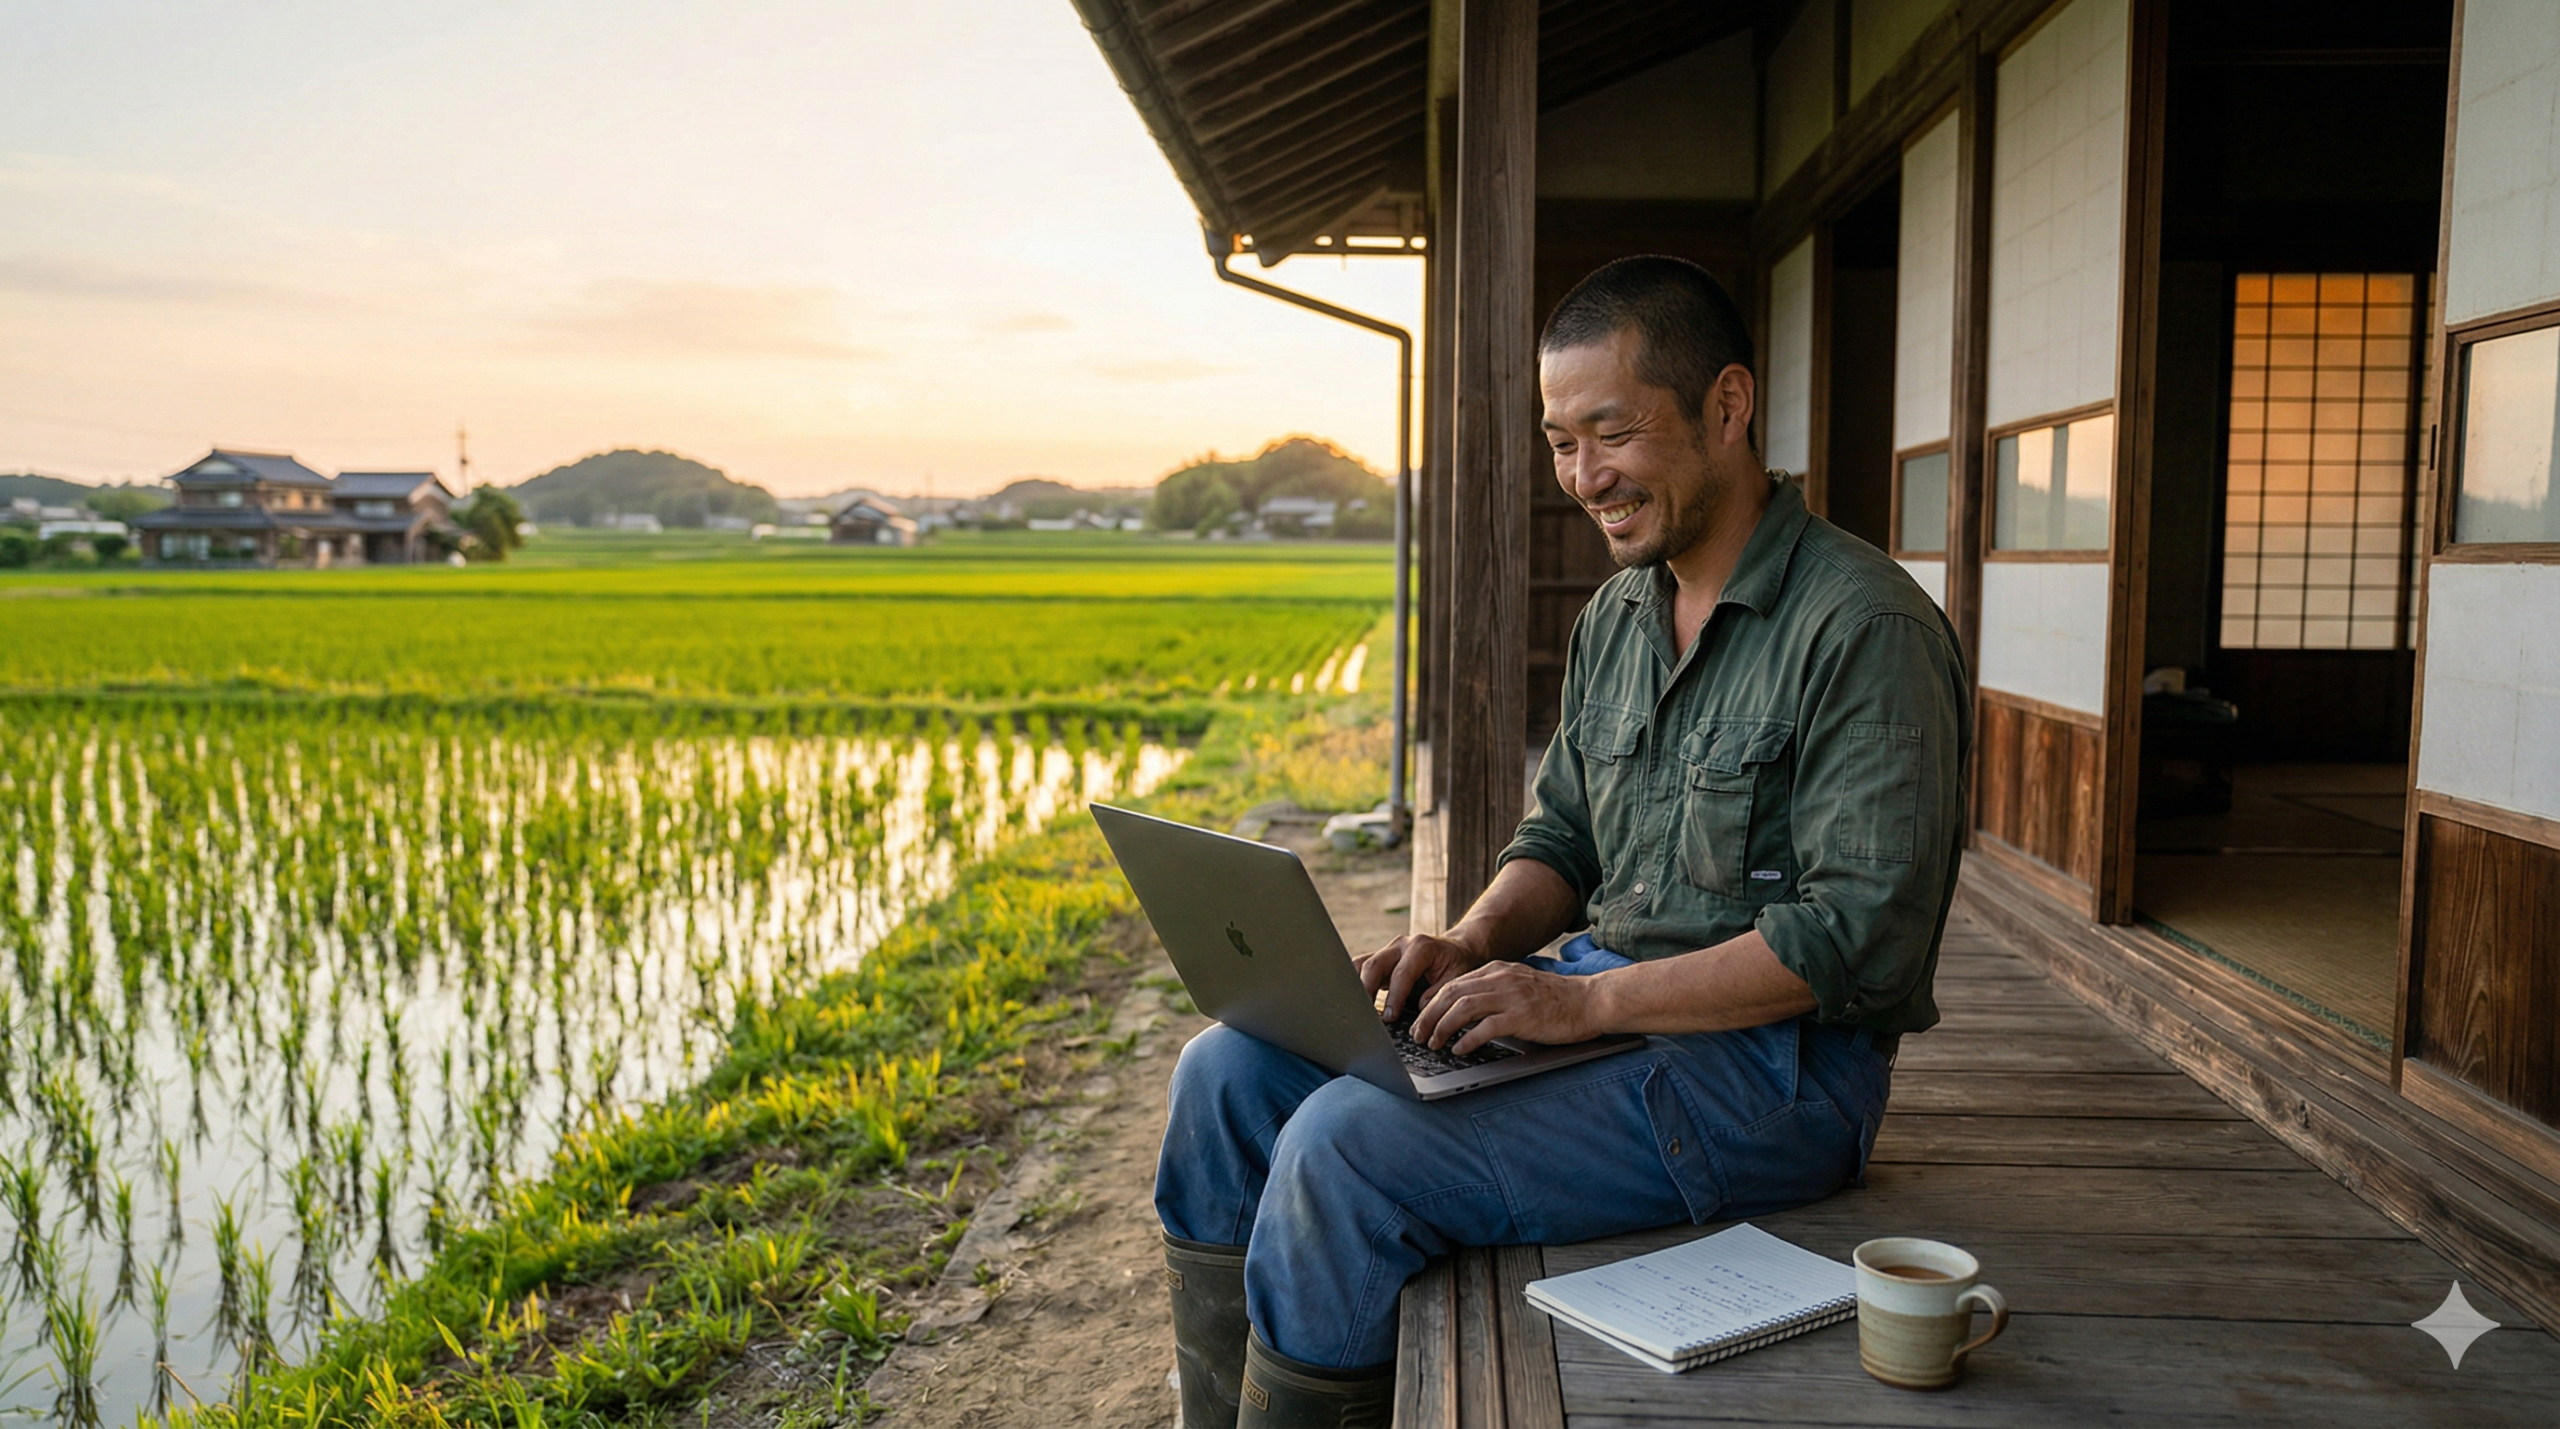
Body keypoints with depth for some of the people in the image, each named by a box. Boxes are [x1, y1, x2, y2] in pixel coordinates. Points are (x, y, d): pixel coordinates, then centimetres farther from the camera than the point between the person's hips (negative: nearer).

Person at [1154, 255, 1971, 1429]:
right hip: (1609, 1000, 9)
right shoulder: (1617, 615, 11)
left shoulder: (1866, 629, -15)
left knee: (1346, 1147, -26)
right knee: (1228, 1077, -2)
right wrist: (1474, 942, -4)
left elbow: (1864, 935, -21)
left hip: (1772, 1063, -8)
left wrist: (1588, 1000, -23)